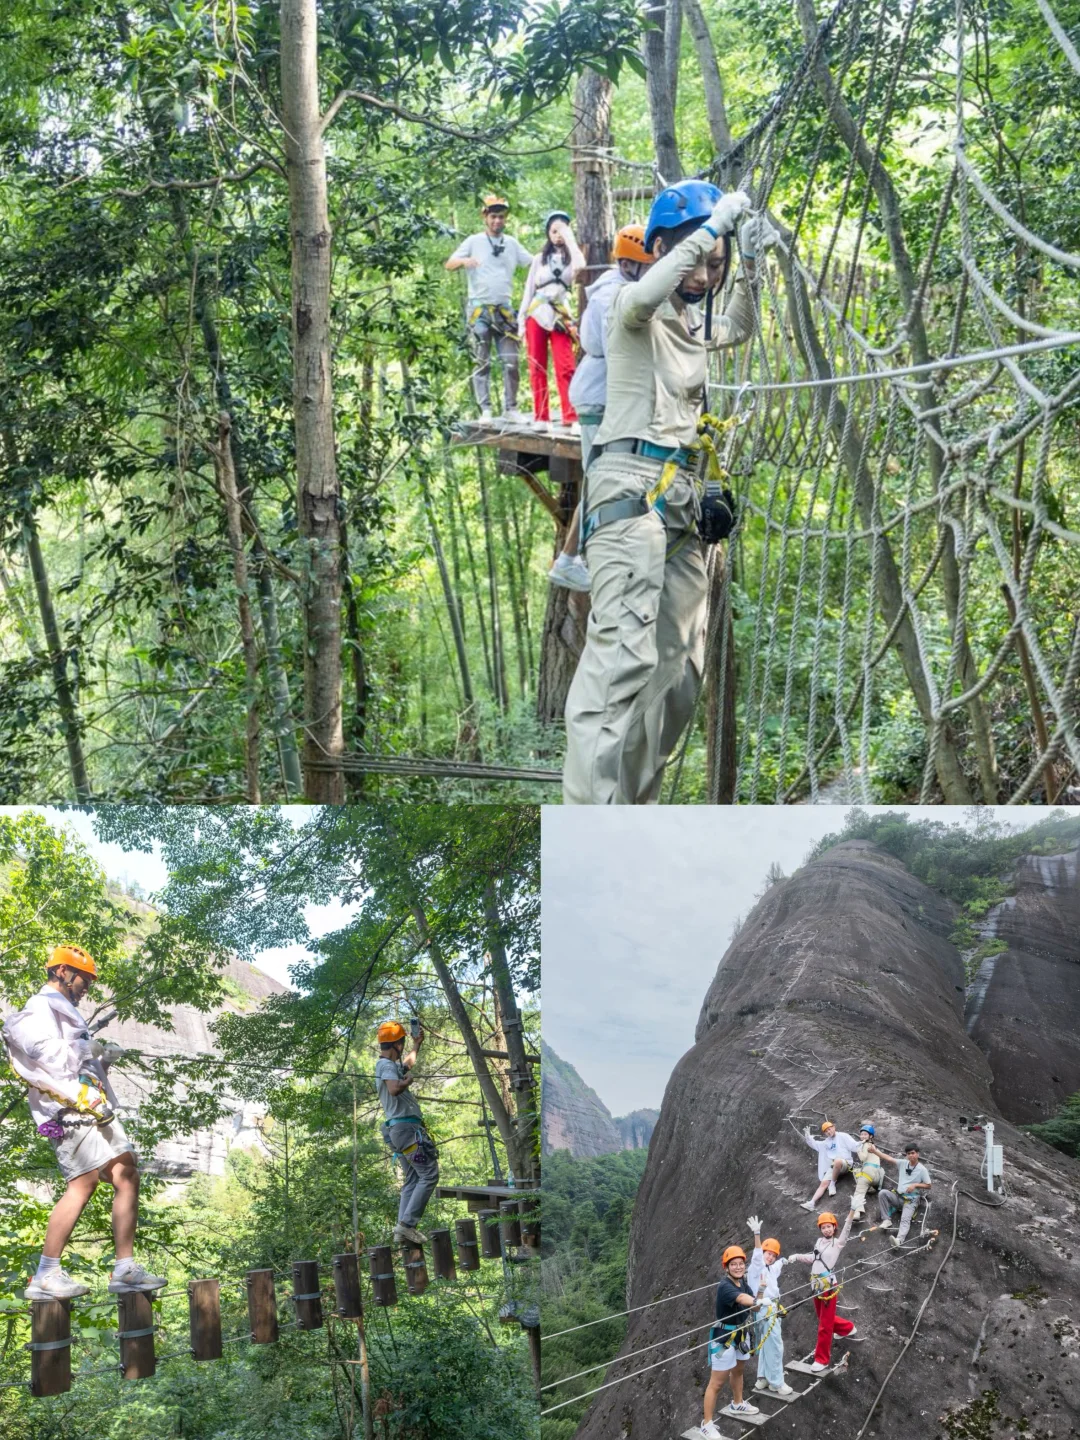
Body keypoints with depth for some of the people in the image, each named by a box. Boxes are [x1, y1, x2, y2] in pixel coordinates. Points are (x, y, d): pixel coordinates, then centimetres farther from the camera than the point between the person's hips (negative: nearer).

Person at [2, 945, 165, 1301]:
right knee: (82, 1183, -16)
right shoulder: (40, 1009, -3)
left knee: (127, 1176, 3)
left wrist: (106, 1058, 8)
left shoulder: (62, 1012, 27)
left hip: (93, 1110, 10)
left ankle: (125, 1269, 3)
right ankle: (46, 1277, -13)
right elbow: (45, 1051, -21)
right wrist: (88, 1048, -10)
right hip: (69, 1110, -10)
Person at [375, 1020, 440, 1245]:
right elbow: (394, 1089, -31)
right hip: (407, 1127, -11)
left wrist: (417, 1044, 45)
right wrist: (408, 1081, -13)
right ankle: (407, 1223, -16)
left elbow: (408, 1064, 44)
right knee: (429, 1175, -11)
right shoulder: (387, 1065, -11)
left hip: (398, 1130, 11)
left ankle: (403, 1228, 7)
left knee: (412, 1180, 12)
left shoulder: (386, 1065, 21)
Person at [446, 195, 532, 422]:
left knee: (511, 361, 0)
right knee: (482, 362, 0)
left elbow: (535, 262, 10)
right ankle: (485, 410, 2)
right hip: (480, 309, -3)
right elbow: (449, 264, -3)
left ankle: (511, 408, 7)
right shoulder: (474, 241, 2)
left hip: (504, 309, 3)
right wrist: (464, 261, -24)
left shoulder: (512, 243, 11)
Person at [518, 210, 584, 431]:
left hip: (560, 317, -2)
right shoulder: (540, 258, 14)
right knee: (537, 368, 1)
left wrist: (569, 238, -8)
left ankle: (571, 418, -14)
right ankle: (541, 417, 4)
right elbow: (529, 289, 12)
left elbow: (580, 266, -18)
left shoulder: (570, 258, 8)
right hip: (536, 315, 2)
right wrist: (521, 320, 4)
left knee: (565, 368, -11)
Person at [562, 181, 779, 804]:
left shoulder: (693, 325, 24)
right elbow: (641, 296, -25)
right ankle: (590, 824, -31)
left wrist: (749, 264, 27)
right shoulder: (636, 312, -1)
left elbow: (741, 328, 44)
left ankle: (635, 806, 8)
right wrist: (713, 224, -18)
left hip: (684, 496, 9)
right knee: (624, 652, -24)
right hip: (632, 485, -9)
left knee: (679, 669, 4)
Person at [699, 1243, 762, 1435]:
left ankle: (737, 1404, 53)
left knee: (738, 1370, 30)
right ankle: (707, 1424, 3)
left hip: (741, 1335, 9)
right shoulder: (724, 1286, -29)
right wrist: (758, 1301, -67)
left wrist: (761, 1291, -22)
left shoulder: (743, 1284, -2)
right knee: (717, 1382, -5)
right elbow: (742, 1298, -49)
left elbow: (753, 1304, -6)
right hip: (724, 1338, -9)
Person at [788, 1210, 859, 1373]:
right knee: (825, 1318, 21)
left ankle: (822, 1359, 10)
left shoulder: (838, 1242, -5)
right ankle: (848, 1329, 47)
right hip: (816, 1285, 6)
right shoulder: (820, 1241, 12)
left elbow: (846, 1229, -22)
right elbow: (812, 1258, 15)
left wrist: (852, 1211, -38)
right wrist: (797, 1257, -2)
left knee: (825, 1325, 0)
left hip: (829, 1286, -6)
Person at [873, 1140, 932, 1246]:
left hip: (911, 1200, -4)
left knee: (905, 1219, -30)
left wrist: (915, 1185, -14)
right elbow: (889, 1158, 0)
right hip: (898, 1196, 4)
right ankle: (887, 1220, -17)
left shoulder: (922, 1169, -3)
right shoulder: (903, 1163, 6)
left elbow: (928, 1185, 2)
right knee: (882, 1193, -24)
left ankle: (899, 1240, -58)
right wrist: (874, 1150, -9)